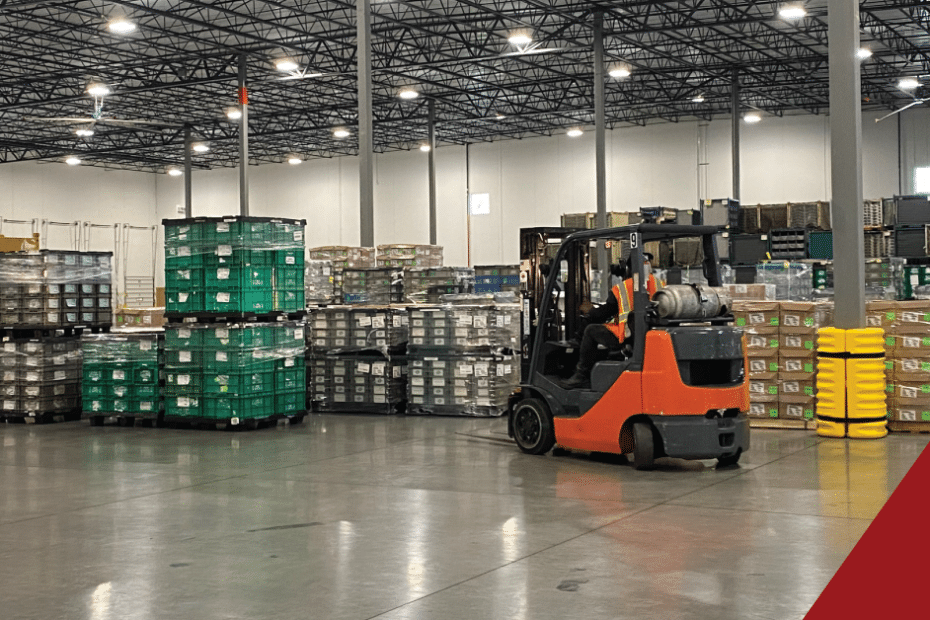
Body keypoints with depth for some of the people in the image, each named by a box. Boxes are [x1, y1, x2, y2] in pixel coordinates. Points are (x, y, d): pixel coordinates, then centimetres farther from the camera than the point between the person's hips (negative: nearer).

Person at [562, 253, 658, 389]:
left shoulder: (620, 289, -10)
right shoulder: (657, 283, 5)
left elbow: (606, 311, 0)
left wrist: (589, 316, 21)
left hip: (627, 339, -7)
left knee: (591, 330, 10)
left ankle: (582, 374, 11)